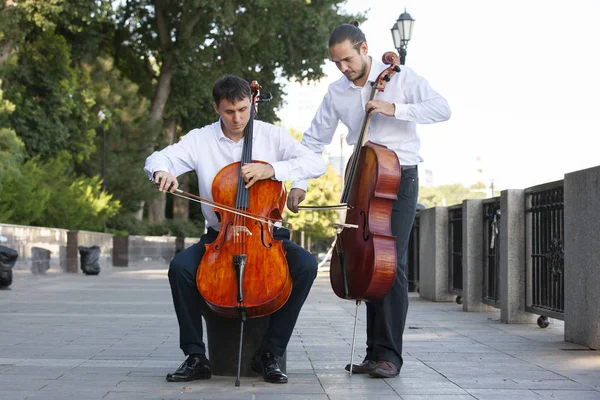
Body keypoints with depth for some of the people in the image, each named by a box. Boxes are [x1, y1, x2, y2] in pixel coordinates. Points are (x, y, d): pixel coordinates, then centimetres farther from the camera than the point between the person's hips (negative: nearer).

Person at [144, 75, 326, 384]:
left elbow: (316, 164, -8)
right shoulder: (200, 139, 1)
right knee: (180, 266, -28)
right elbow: (156, 159, -6)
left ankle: (270, 353, -17)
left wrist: (273, 169, -23)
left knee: (306, 265, -28)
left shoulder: (272, 135, 0)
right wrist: (161, 171, -30)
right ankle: (196, 356, -15)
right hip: (219, 237, 0)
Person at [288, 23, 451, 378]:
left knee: (392, 262, -15)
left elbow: (442, 109, -15)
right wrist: (299, 183, 1)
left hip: (401, 178, -5)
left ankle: (390, 355, -12)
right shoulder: (337, 93, 5)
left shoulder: (401, 78, -7)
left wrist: (395, 109, -25)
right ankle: (375, 351, 10)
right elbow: (315, 139, 10)